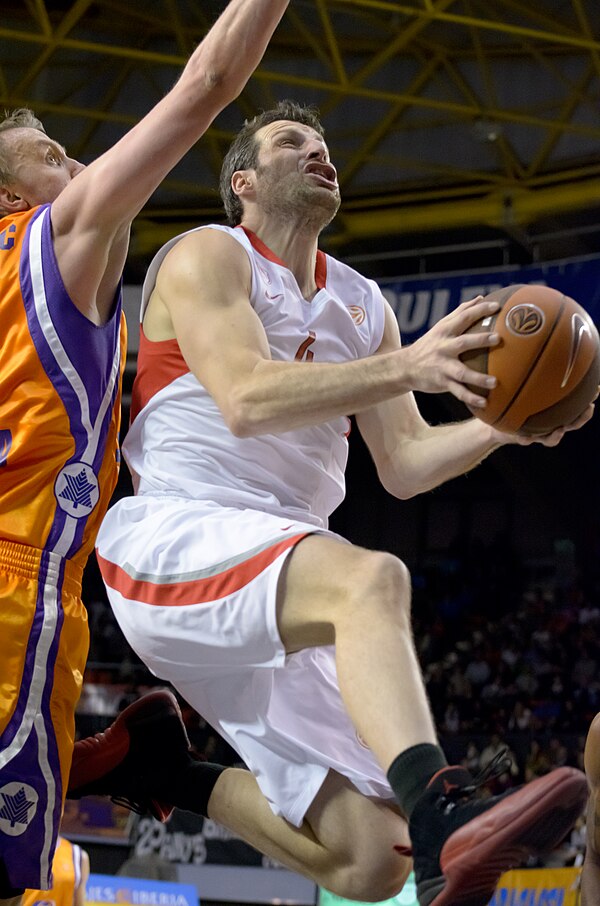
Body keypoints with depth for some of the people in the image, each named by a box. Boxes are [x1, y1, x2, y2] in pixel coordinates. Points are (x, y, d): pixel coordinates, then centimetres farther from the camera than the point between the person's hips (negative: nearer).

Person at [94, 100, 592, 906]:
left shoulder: (363, 305, 22)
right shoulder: (209, 256, 1)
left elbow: (404, 466, 16)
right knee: (372, 578, -38)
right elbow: (246, 401, -17)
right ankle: (441, 818, -55)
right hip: (173, 545, -7)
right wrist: (408, 367, -27)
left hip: (278, 590, 7)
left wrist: (498, 426, -4)